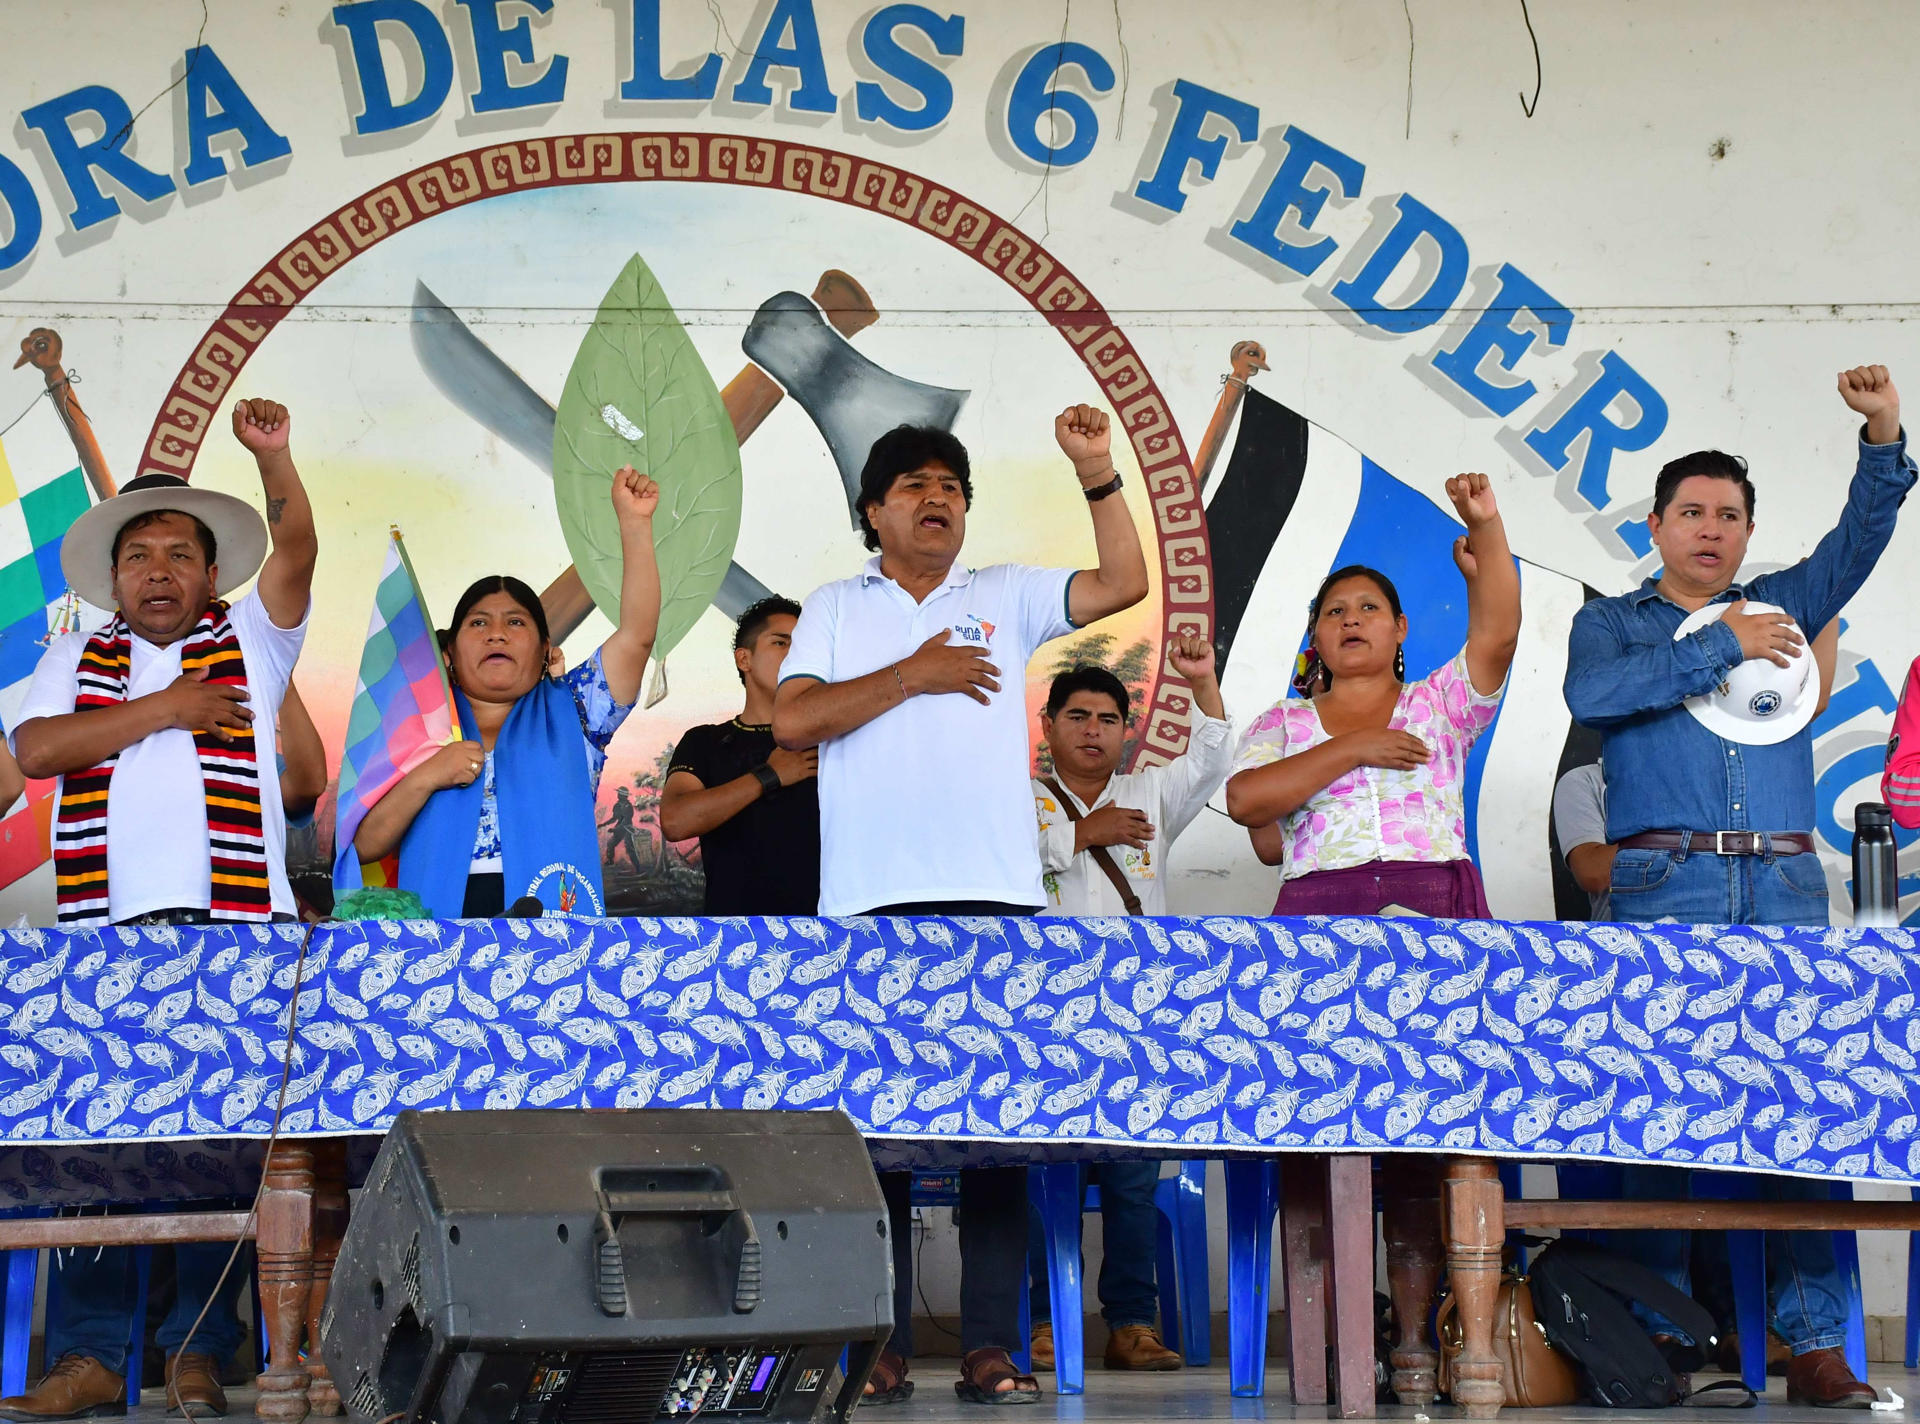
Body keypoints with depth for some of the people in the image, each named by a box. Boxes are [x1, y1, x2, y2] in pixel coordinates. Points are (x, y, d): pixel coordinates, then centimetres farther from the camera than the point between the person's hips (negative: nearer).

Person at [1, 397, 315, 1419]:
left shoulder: (248, 644, 16)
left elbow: (294, 551, 0)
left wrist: (273, 459, -15)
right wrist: (160, 710, -2)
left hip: (235, 924, -1)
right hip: (105, 931, 1)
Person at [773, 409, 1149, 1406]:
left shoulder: (1006, 597, 17)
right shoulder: (835, 609, 15)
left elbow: (1125, 583, 8)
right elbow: (792, 720, 1)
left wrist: (1097, 474, -1)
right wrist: (912, 674, -3)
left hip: (996, 895, 1)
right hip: (871, 902, -1)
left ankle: (991, 1345, -2)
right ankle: (878, 1347, 1)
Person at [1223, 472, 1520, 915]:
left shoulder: (1437, 702, 22)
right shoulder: (1282, 721, 20)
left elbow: (1497, 636, 7)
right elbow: (1244, 802, 3)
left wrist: (1485, 526, -2)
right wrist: (1352, 749, 0)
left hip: (1438, 904, 1)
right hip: (1319, 905, -1)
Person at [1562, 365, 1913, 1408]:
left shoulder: (1783, 608, 23)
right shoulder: (1611, 622, 16)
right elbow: (1592, 695, -6)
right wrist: (1722, 647, -9)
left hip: (1785, 890, 2)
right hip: (1665, 892, -2)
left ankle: (1815, 1345, -6)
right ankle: (1656, 1331, -4)